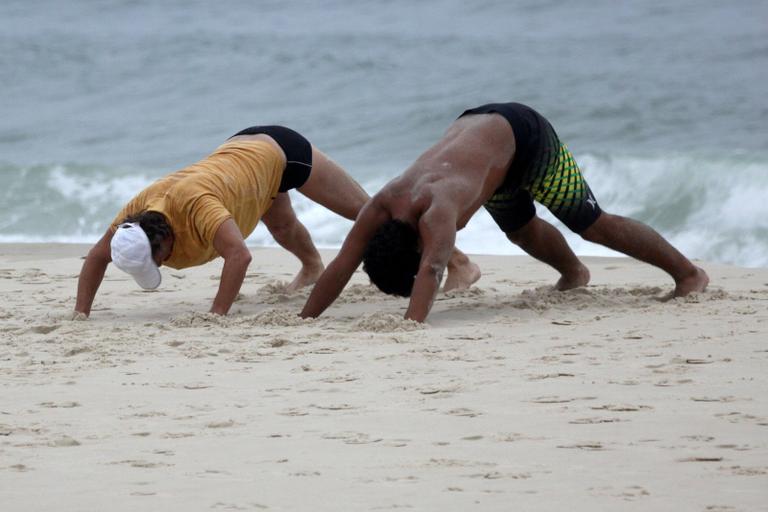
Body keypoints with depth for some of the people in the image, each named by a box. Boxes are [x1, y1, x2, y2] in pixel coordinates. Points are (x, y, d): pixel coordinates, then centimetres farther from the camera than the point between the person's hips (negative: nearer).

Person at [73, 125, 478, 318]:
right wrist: (81, 311, -18)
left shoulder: (193, 205, -43)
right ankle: (312, 267, 67)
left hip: (279, 150, -7)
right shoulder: (138, 210, -21)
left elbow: (239, 255, -54)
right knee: (282, 227, 33)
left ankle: (459, 262, 18)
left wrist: (218, 313, -53)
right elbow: (96, 257, -8)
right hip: (244, 148, 7)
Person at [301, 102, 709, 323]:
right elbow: (340, 267, -24)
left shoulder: (437, 209, -44)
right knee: (522, 231, 26)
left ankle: (688, 274, 16)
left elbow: (431, 271, -57)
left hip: (520, 133, -7)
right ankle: (573, 273, 57)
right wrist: (302, 322, -32)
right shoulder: (379, 210, -25)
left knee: (593, 225, 1)